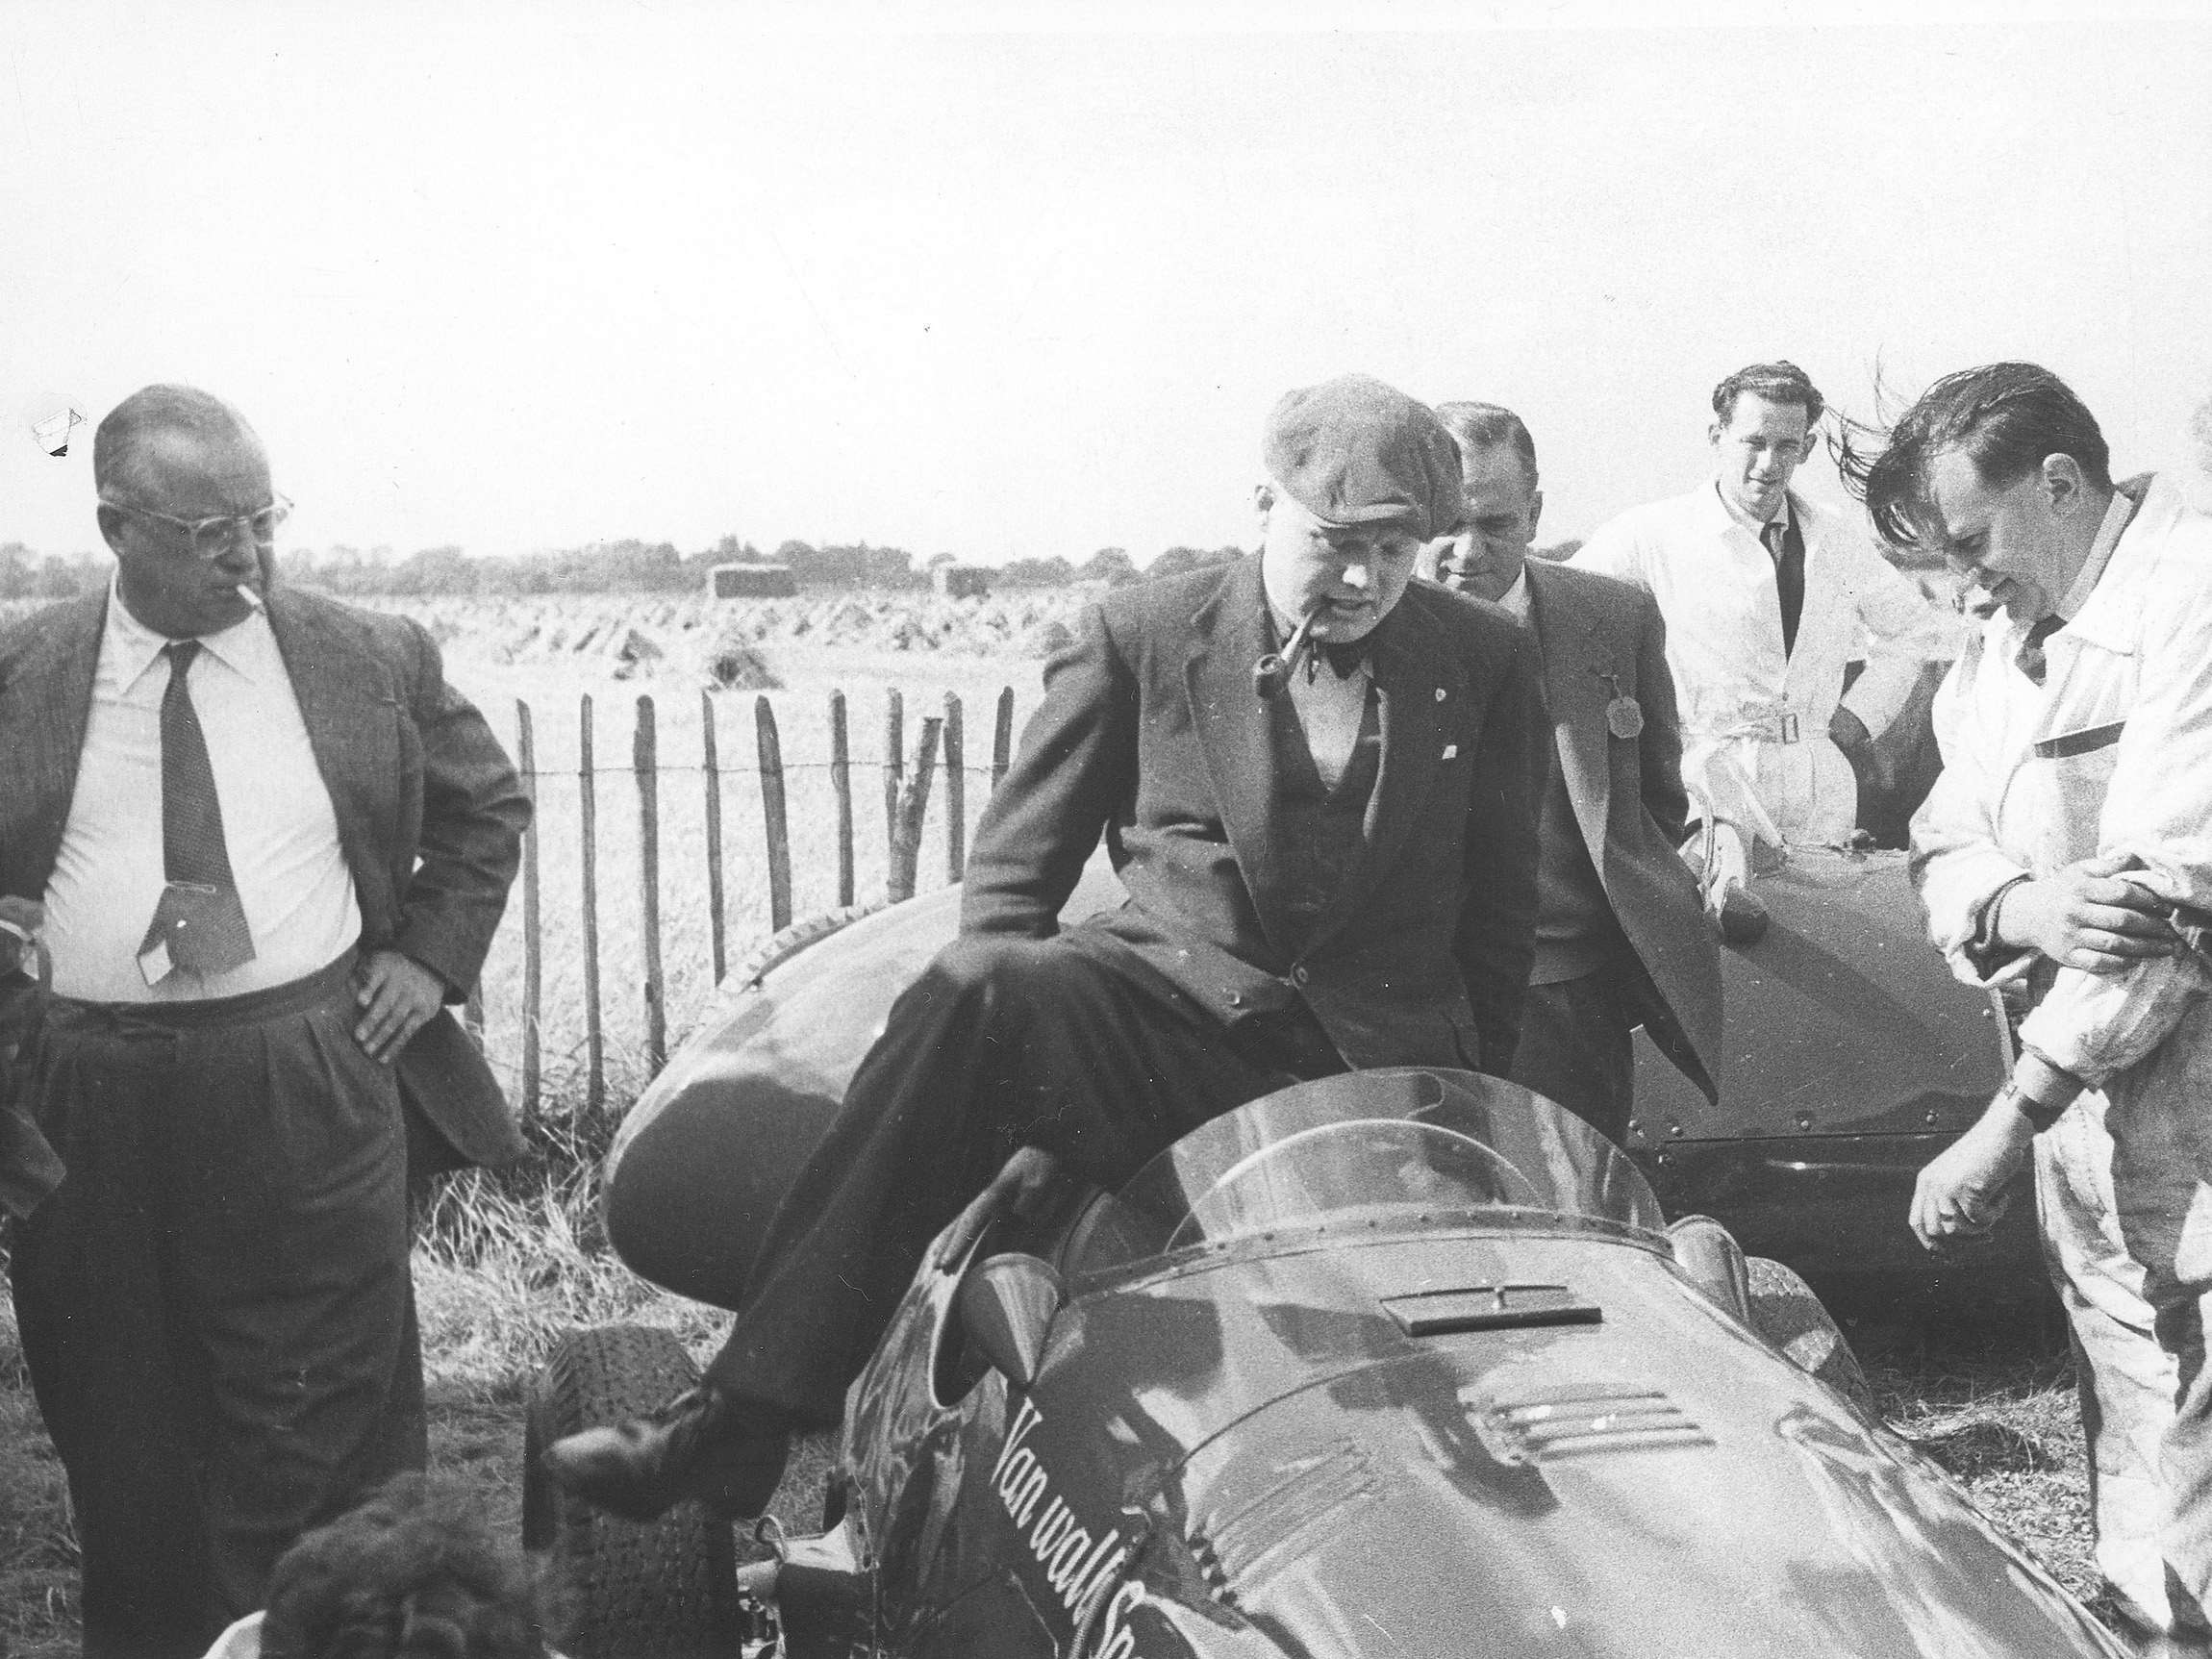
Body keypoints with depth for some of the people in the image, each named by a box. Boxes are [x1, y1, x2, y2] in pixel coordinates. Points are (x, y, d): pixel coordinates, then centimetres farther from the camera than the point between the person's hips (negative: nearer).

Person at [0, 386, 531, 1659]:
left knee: (323, 1432, 3)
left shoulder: (373, 661, 4)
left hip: (314, 1089, -1)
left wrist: (431, 954, 7)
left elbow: (488, 805, 17)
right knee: (122, 1435, 11)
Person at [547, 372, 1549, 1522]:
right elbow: (1012, 875, 8)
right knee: (973, 990, -34)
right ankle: (740, 1423, -35)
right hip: (1167, 1021, -1)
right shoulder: (1142, 634, 7)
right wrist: (1009, 1092, -3)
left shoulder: (1486, 663, 11)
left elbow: (1499, 915, 16)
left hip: (1385, 1079, 2)